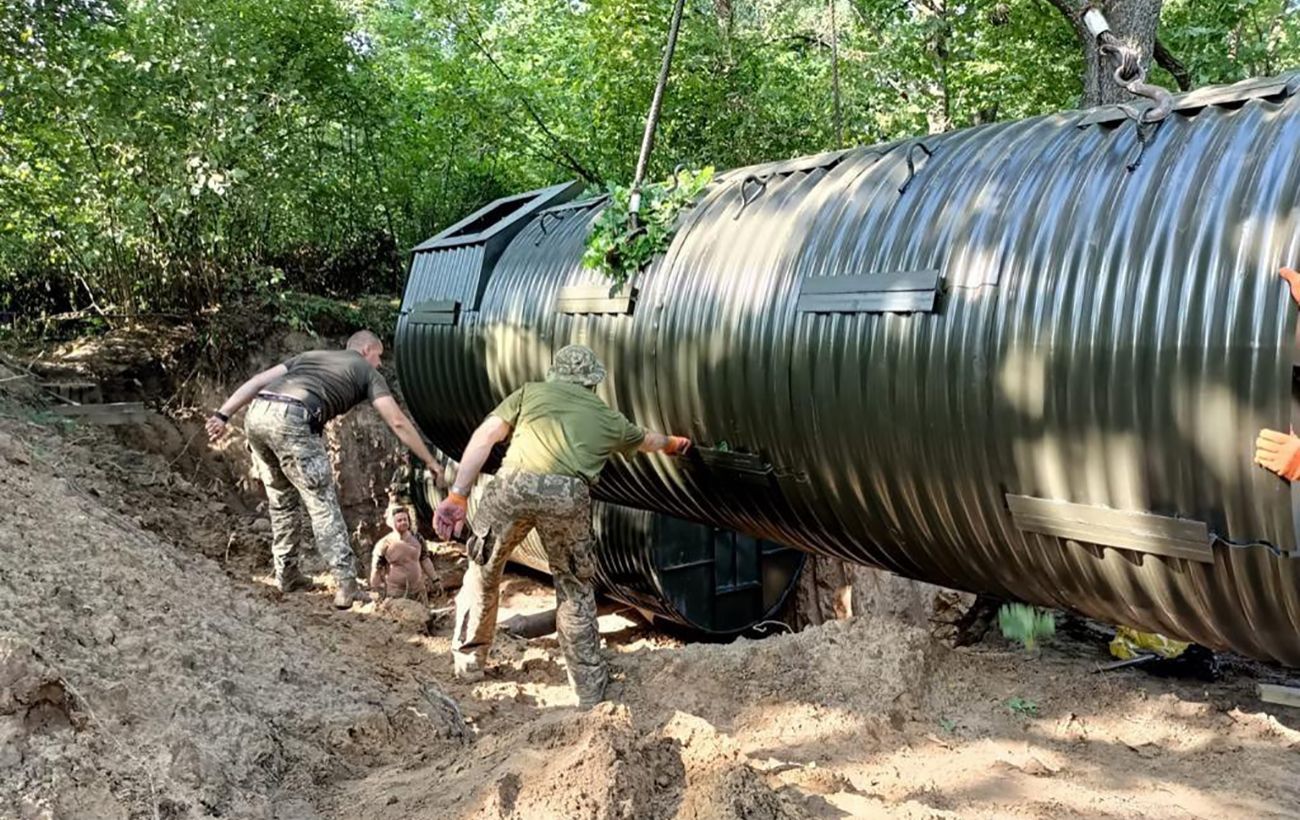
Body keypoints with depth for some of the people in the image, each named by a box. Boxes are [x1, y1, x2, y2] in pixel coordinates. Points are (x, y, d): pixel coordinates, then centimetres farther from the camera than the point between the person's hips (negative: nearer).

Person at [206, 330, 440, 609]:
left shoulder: (311, 355, 35)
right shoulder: (366, 371, 20)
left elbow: (258, 380, 23)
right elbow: (398, 422, 13)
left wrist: (223, 414, 17)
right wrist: (431, 462, 18)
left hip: (256, 415, 6)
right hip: (291, 419, -6)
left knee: (281, 499, 21)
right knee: (322, 502, 0)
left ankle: (286, 574, 27)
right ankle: (347, 584, -4)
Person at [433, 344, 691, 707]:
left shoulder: (531, 392, 26)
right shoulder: (609, 418, 31)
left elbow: (486, 435, 11)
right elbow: (646, 440, 53)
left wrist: (457, 494, 7)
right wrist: (672, 443, 75)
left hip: (514, 485, 0)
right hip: (567, 495, 1)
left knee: (482, 572, 24)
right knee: (574, 587, 21)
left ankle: (467, 664, 35)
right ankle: (590, 687, 27)